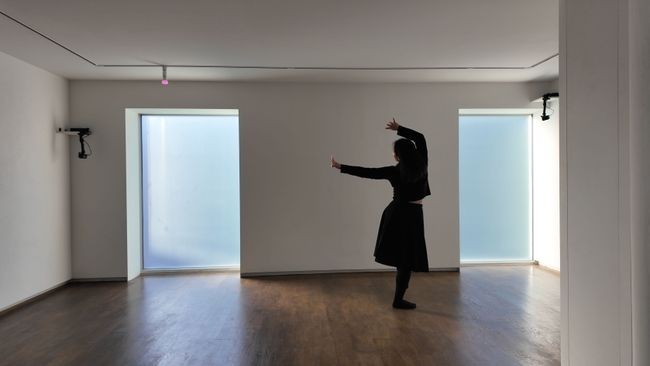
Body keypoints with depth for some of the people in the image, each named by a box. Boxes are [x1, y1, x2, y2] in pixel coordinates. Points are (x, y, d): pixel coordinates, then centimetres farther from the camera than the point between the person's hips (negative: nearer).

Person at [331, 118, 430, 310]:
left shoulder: (395, 171, -10)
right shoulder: (421, 164, -7)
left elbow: (366, 172, -9)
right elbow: (420, 137, 5)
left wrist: (341, 167, -3)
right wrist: (399, 129, 7)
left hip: (397, 213, 1)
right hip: (413, 215, 0)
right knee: (408, 257, 4)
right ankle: (398, 299, 10)